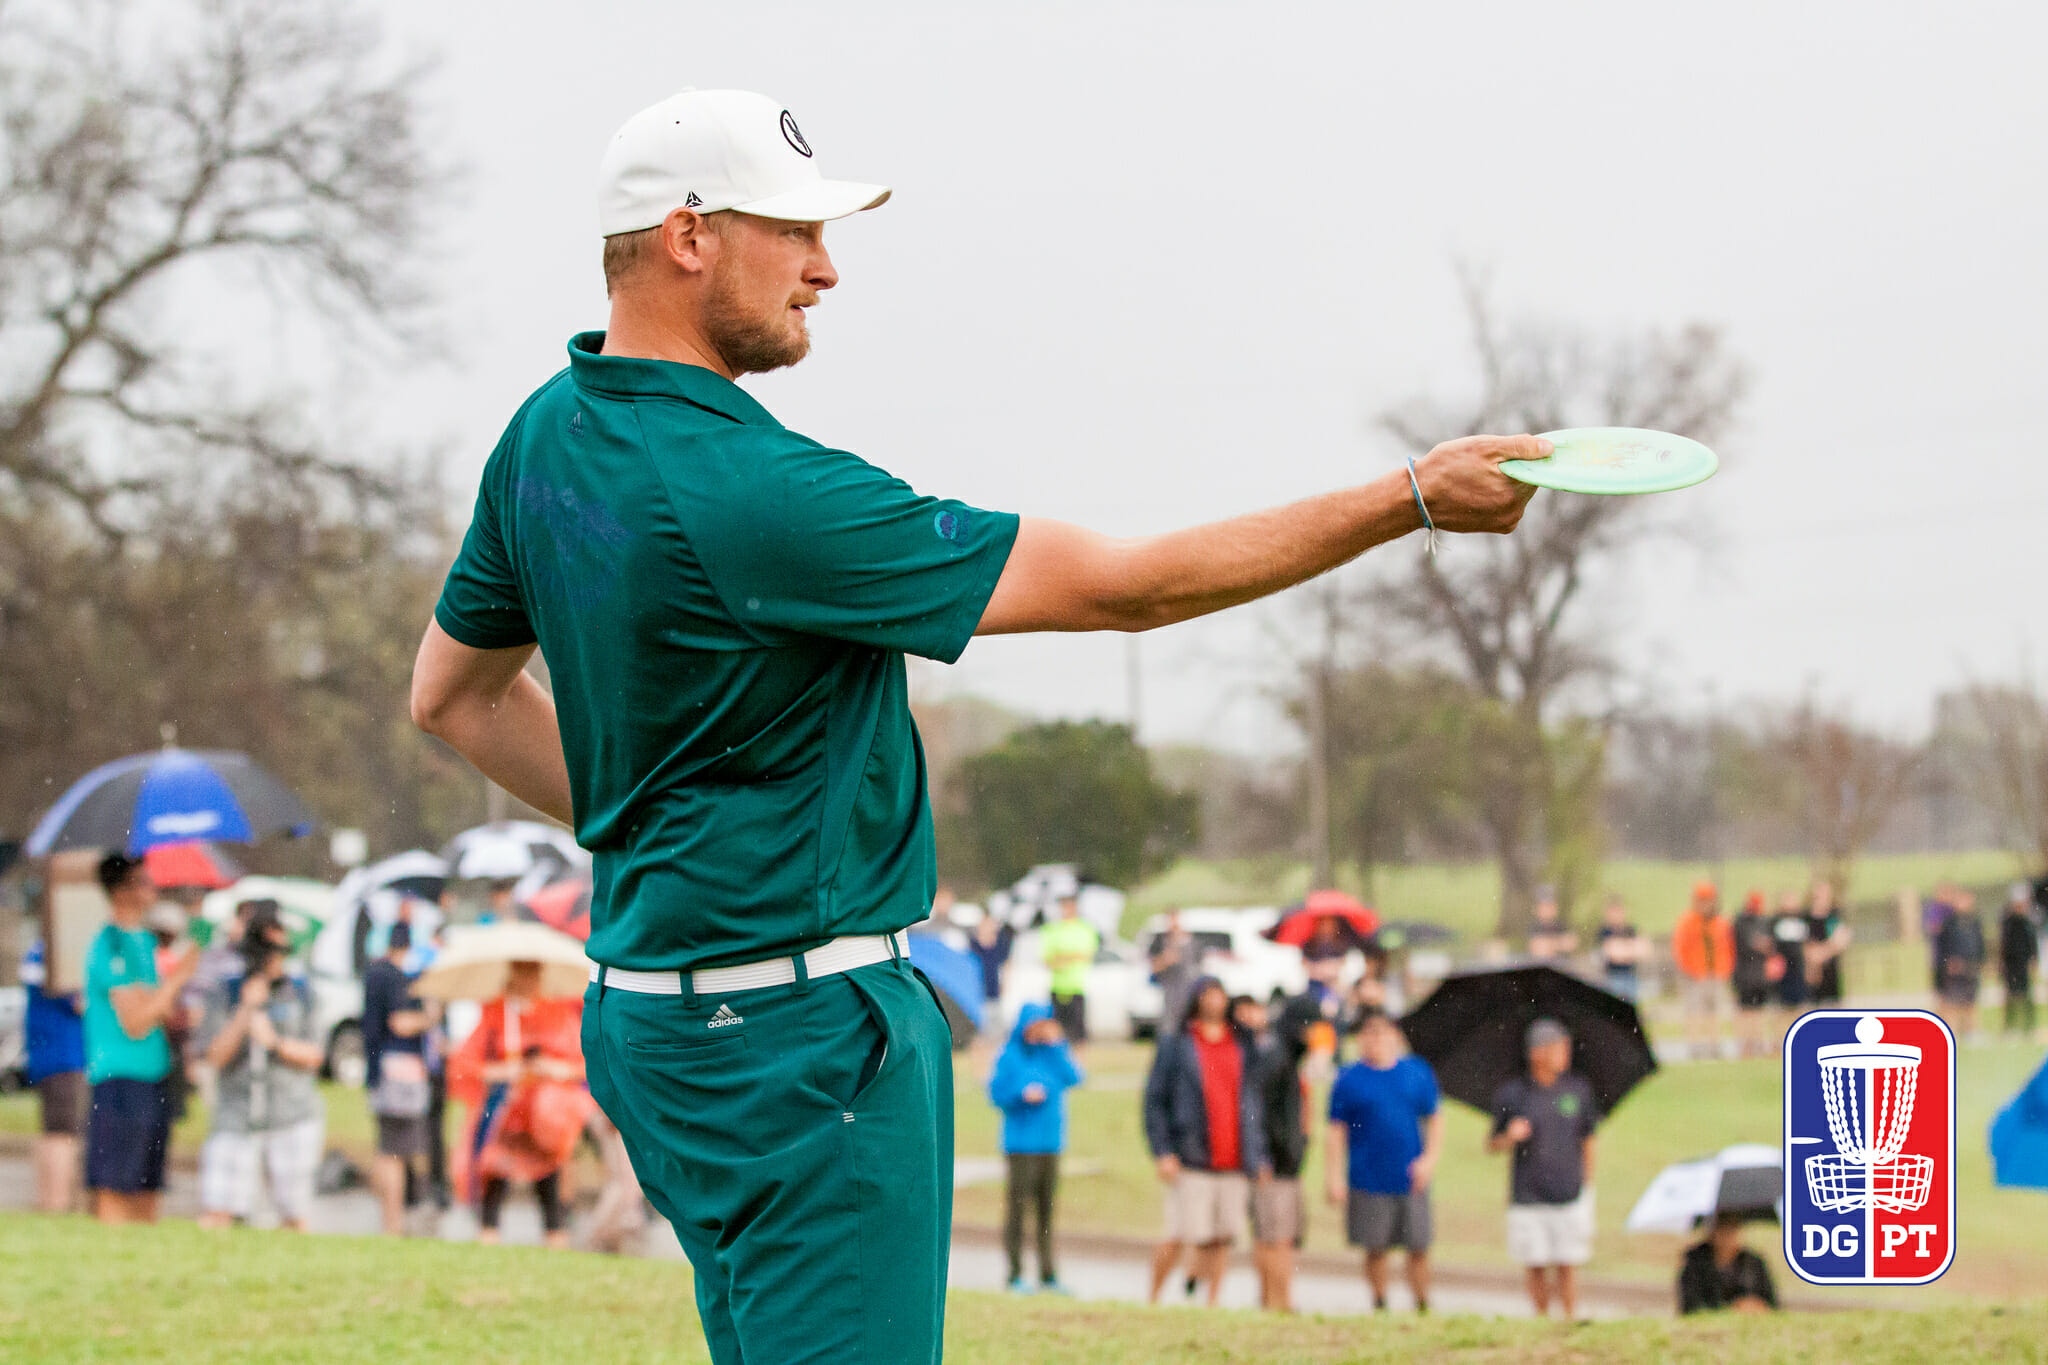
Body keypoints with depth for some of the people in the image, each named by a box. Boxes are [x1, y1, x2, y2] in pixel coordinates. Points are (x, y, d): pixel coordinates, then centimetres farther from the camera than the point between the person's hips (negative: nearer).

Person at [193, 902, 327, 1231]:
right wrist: (246, 1010, -14)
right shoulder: (222, 994, 4)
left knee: (294, 1218, 1)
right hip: (237, 1120, -1)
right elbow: (215, 1055, -4)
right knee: (215, 1214, -12)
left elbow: (314, 1055, 4)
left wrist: (276, 1042, -14)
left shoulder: (300, 994, 8)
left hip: (293, 1120, 1)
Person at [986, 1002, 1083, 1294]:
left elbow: (1073, 1078, -4)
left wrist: (1056, 1045, -8)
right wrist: (1023, 1094, -18)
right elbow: (997, 1094, -2)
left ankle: (1048, 1274, 12)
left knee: (1047, 1210, 7)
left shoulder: (1053, 1050, 10)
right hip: (1020, 1144, -4)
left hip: (1050, 1142, 4)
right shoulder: (1010, 1056, -1)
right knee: (1017, 1207, -6)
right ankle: (1015, 1274, -2)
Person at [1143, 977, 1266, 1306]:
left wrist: (1259, 1156, 7)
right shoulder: (1175, 1045, 5)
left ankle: (1213, 1303, 7)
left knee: (1222, 1238, 1)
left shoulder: (1243, 1047, 14)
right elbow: (1154, 1100, 2)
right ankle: (1153, 1298, 7)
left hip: (1234, 1164, 3)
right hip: (1190, 1162, -3)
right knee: (1179, 1237, -8)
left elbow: (1256, 1101, 15)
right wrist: (1162, 1153, -7)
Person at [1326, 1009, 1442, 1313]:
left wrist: (1429, 1158, 0)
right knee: (1375, 1251, 3)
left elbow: (1435, 1120, 14)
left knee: (1418, 1248, 0)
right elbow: (1336, 1131, 2)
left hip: (1411, 1181, 1)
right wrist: (1333, 1177, -4)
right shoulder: (1349, 1079, 1)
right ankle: (1380, 1307, 17)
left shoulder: (1418, 1072, 8)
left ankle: (1423, 1308, 11)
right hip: (1369, 1182, -1)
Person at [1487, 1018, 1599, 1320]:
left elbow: (1587, 1141, 15)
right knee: (1535, 1267, 2)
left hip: (1570, 1194, 1)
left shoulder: (1578, 1089, 5)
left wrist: (1588, 1186, 15)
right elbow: (1493, 1145, 5)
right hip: (1527, 1196, -1)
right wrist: (1510, 1137, -17)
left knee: (1567, 1266, -1)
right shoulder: (1512, 1093, -1)